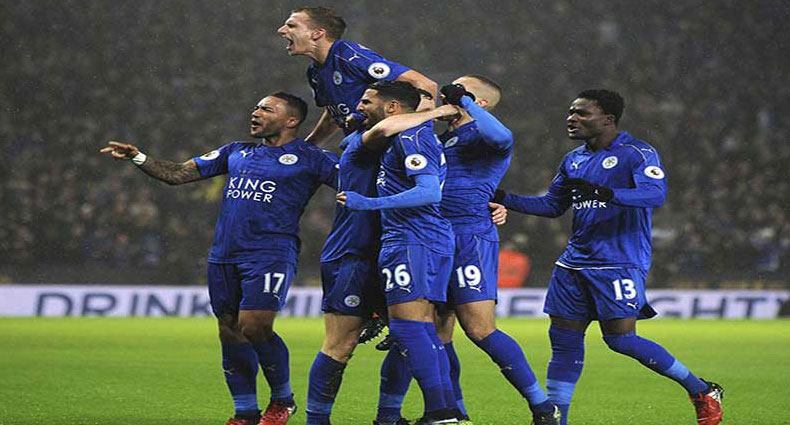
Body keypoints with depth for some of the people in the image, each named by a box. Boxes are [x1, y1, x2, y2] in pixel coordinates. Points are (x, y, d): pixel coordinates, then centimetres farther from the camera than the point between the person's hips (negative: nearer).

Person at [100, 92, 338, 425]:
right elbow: (176, 174, 20)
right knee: (230, 332, 5)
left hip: (270, 254, -6)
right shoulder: (236, 153, 20)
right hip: (224, 256, 6)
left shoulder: (308, 157, 5)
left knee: (254, 326, -18)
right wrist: (137, 157, 8)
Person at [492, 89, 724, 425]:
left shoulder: (637, 153, -8)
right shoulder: (574, 160, 16)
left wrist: (604, 192, -37)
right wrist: (505, 200, 13)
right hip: (575, 263, 7)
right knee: (563, 338, 3)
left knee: (621, 339, -12)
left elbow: (655, 194, -23)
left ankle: (702, 393, 1)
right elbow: (552, 205, 25)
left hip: (619, 263, -7)